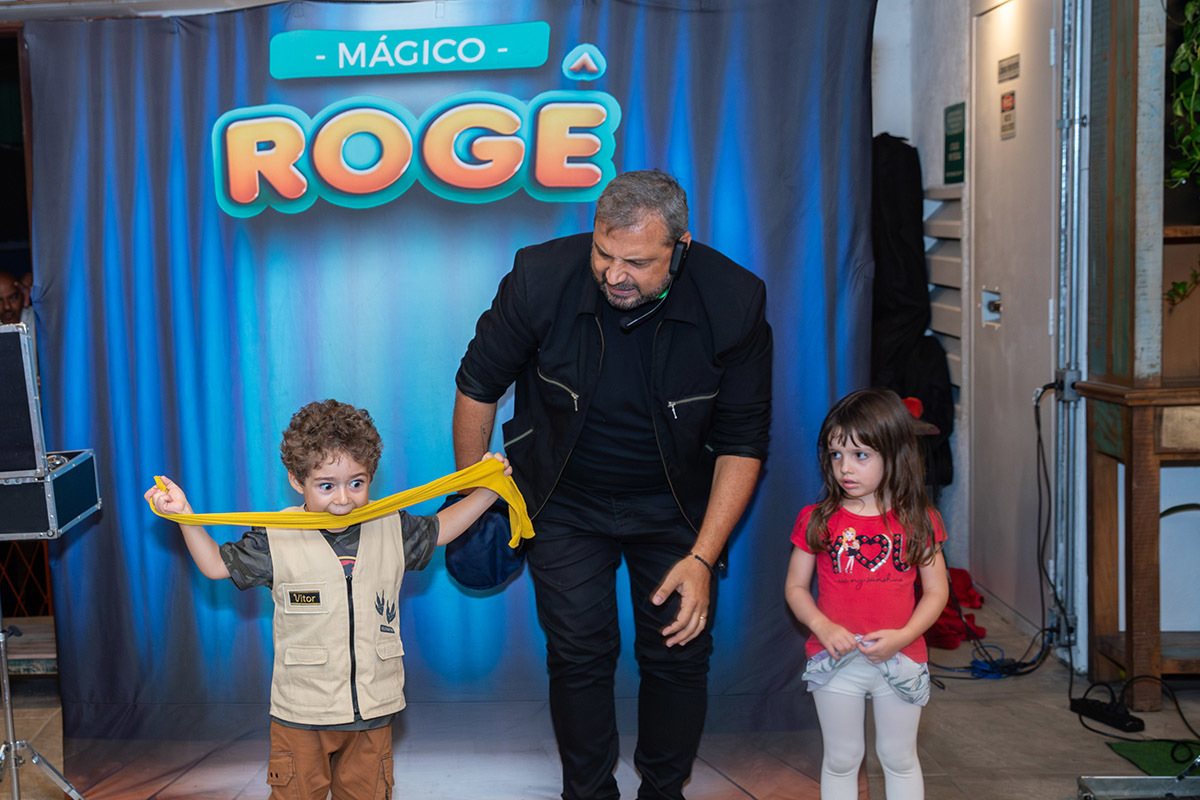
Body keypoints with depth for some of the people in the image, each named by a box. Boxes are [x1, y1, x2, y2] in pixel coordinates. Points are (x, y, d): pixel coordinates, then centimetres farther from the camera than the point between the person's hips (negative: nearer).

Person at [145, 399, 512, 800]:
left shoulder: (392, 530, -1)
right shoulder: (276, 541, -8)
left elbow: (439, 529, 17)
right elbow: (217, 564, 3)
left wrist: (488, 489, 12)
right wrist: (184, 516, -9)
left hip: (372, 709, 2)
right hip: (300, 712, -2)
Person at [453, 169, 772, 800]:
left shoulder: (734, 302, -23)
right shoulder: (540, 278, -23)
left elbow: (742, 443, -13)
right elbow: (478, 385, -6)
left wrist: (702, 558, -17)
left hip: (674, 506, 0)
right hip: (565, 501, 0)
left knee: (679, 654, 1)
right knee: (579, 653, -1)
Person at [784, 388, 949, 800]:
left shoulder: (918, 521, -5)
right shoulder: (816, 520, -5)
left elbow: (936, 591, -1)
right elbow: (796, 587, 0)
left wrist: (902, 636, -16)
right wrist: (823, 626, -17)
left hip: (899, 661, 0)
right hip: (835, 659, 0)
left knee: (899, 758, 15)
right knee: (841, 758, 12)